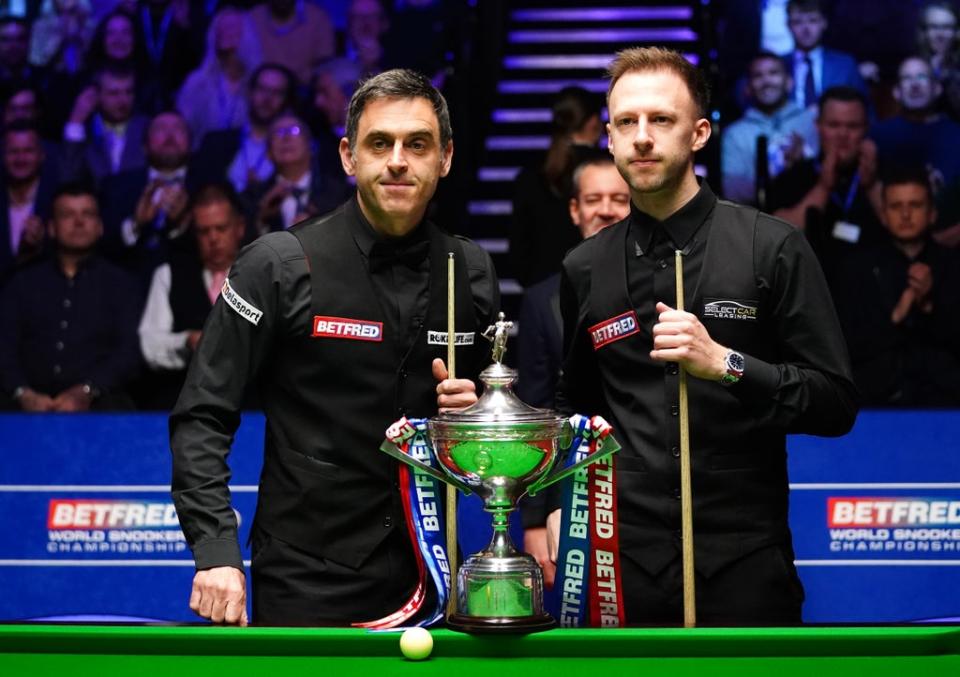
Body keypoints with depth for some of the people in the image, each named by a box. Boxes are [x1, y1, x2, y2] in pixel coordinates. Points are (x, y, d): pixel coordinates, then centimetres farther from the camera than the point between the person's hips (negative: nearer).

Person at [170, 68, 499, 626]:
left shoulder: (472, 272, 5)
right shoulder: (280, 265, -8)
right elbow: (202, 418, -8)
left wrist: (477, 409, -4)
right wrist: (216, 551, -18)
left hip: (423, 575, 4)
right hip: (305, 584, -4)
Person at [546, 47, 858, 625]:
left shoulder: (773, 248, -3)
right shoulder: (585, 269, 8)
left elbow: (836, 403, -6)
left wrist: (724, 363, -19)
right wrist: (559, 509, 5)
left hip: (743, 556, -2)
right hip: (624, 556, 3)